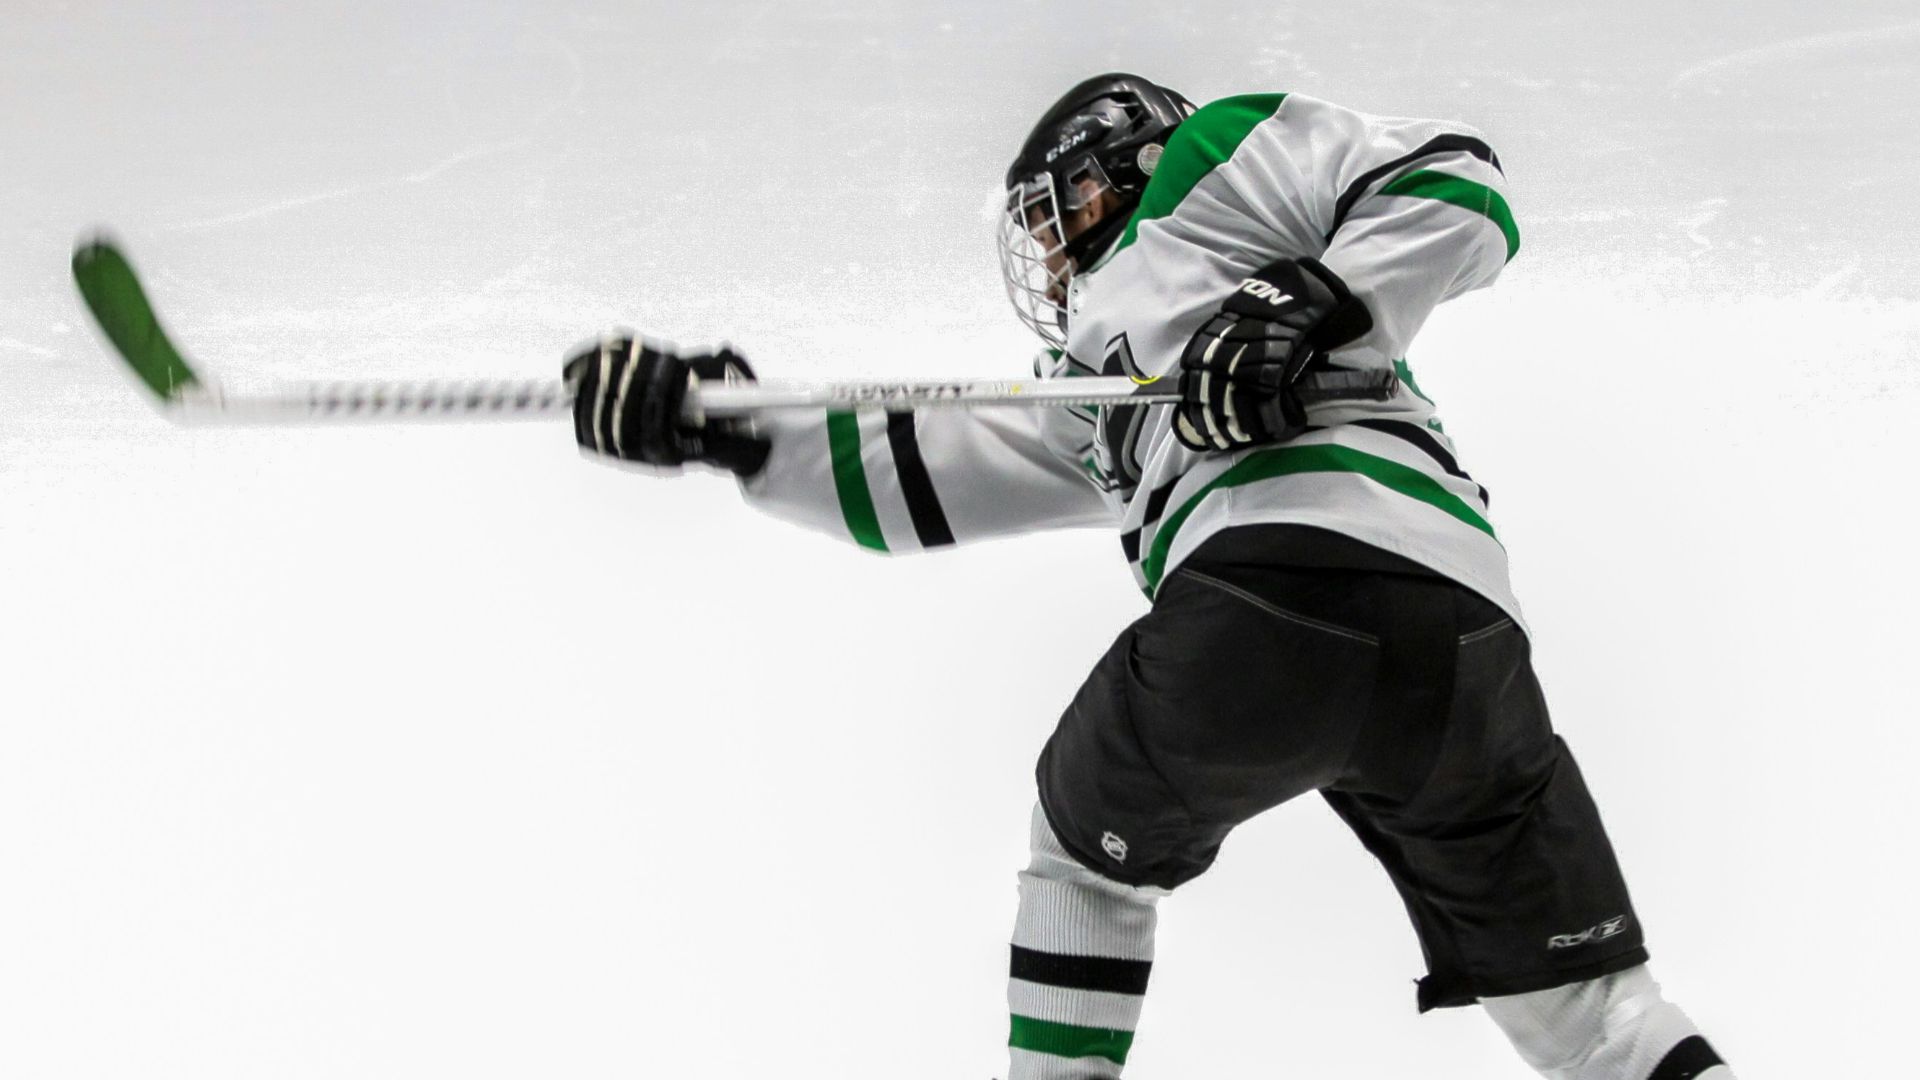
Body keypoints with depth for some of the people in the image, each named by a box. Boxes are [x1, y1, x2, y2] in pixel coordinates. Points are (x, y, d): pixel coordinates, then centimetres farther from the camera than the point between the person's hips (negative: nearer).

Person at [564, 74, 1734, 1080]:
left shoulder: (1211, 157, 20)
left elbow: (1458, 189, 8)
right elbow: (929, 477, 35)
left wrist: (1311, 305, -4)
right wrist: (728, 431, 30)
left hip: (1296, 570, -8)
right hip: (1463, 630, 8)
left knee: (1093, 846, 19)